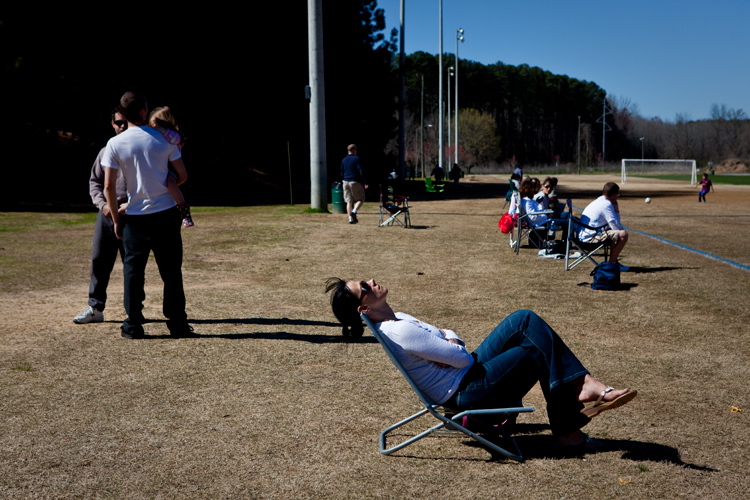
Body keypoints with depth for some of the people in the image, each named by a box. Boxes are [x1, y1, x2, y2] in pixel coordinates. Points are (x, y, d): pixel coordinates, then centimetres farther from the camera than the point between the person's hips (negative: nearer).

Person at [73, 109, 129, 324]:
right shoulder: (106, 151, 13)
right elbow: (94, 181, 16)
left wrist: (130, 205, -14)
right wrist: (102, 204, -1)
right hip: (107, 212, 4)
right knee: (99, 259, 4)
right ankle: (95, 308, 12)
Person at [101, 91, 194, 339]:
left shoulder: (115, 144, -4)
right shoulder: (163, 139, -1)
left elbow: (108, 186, -5)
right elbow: (182, 175, 1)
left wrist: (116, 220, 5)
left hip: (136, 216, 0)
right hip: (167, 214, 1)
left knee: (133, 271, 9)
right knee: (171, 272, 7)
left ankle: (133, 326, 11)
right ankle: (178, 324, 11)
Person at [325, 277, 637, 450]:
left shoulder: (395, 319, 7)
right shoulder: (401, 332, -25)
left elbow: (442, 336, 17)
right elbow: (461, 358, -21)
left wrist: (448, 338, -6)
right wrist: (455, 345, 1)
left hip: (468, 372, 10)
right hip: (466, 392, -10)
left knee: (526, 320, -1)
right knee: (539, 348, -9)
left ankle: (582, 385, -2)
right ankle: (567, 430, 2)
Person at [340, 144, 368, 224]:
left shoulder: (343, 160, 11)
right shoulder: (356, 159, -7)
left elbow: (342, 173, 15)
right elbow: (361, 172, -13)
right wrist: (365, 183, -11)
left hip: (346, 182, 5)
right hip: (355, 182, -5)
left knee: (349, 201, 6)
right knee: (360, 199, 6)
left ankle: (350, 218, 1)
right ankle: (354, 211, -17)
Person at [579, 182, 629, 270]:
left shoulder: (599, 201, 18)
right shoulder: (606, 204, -14)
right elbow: (615, 225, -16)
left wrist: (615, 207, 13)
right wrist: (623, 230, 5)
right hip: (590, 237, -11)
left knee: (616, 233, 28)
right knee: (623, 235, -21)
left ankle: (613, 260, 27)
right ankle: (612, 263, -9)